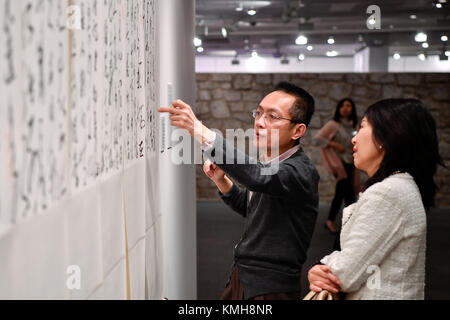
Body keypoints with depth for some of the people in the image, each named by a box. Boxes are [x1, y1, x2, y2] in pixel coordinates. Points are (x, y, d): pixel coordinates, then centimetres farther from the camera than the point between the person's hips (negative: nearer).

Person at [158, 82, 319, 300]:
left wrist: (200, 131, -48)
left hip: (270, 289, -8)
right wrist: (221, 180, 2)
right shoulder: (269, 163, 7)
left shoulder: (301, 171, -21)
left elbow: (258, 177, -41)